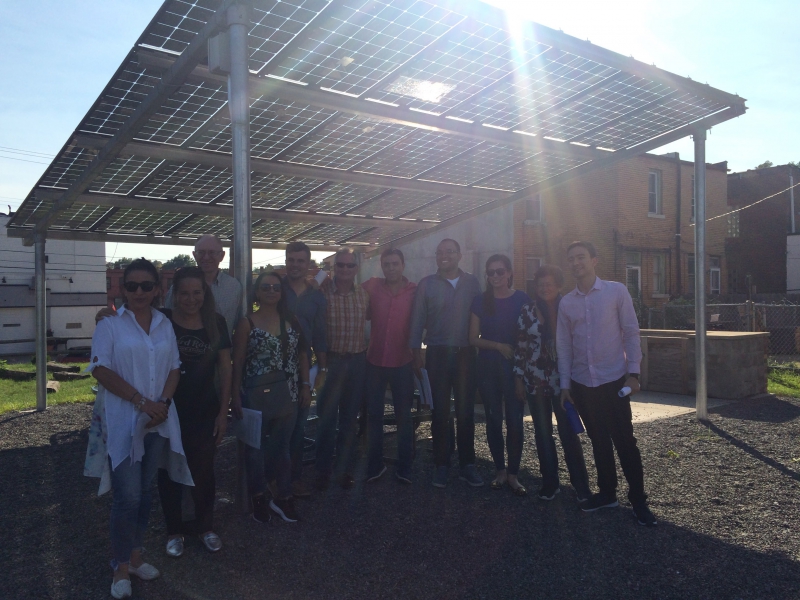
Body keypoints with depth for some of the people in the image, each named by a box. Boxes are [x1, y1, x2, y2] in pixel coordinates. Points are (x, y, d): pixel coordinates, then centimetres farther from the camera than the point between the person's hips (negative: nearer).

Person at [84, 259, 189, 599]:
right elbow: (101, 369, -12)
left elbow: (174, 368, 8)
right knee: (128, 495, -5)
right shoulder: (109, 325, -4)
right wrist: (141, 401, -17)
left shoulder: (165, 325, 8)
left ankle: (135, 553, 30)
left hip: (159, 421, 4)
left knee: (146, 491, 13)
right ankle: (121, 566, 14)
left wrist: (163, 402, -9)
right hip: (122, 422, -4)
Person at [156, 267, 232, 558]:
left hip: (205, 413, 1)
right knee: (170, 473, 11)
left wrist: (223, 411, 0)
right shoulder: (161, 321, -7)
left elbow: (225, 369, 1)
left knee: (203, 471, 12)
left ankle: (204, 526, 32)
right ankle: (175, 530, 30)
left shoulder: (216, 322, -2)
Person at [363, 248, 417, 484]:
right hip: (375, 362, 2)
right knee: (374, 415, 13)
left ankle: (404, 468, 23)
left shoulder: (415, 291, -6)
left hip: (402, 363, -1)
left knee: (404, 416, 10)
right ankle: (375, 465, 28)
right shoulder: (372, 286, -3)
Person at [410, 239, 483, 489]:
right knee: (440, 411, 6)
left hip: (466, 354, 1)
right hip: (438, 354, -1)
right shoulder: (426, 284, 2)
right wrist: (416, 353, -3)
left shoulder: (472, 282, 5)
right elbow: (417, 320, 2)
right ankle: (441, 464, 17)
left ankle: (467, 465, 17)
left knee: (466, 411, 6)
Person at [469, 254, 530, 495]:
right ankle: (500, 471, 20)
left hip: (515, 367, -2)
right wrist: (499, 346, -13)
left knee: (515, 421, -2)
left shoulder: (522, 300, -1)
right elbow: (473, 338, 2)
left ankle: (513, 475, 10)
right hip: (488, 367, 2)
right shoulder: (480, 301, 3)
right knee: (493, 419, 7)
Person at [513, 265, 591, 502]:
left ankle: (581, 485, 11)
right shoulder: (528, 311, 2)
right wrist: (519, 378, 3)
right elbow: (520, 347, 4)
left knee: (569, 433, -1)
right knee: (542, 433, 9)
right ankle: (549, 483, 20)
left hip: (562, 381, -2)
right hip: (535, 381, 2)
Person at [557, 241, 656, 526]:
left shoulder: (616, 291, -3)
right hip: (582, 383, 3)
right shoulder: (566, 303, 4)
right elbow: (564, 345, 7)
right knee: (599, 441, 13)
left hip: (614, 380, -3)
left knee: (624, 441, -1)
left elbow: (631, 332, -3)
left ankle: (638, 500, 12)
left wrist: (633, 373, -9)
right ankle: (607, 492, 26)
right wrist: (565, 383, 5)